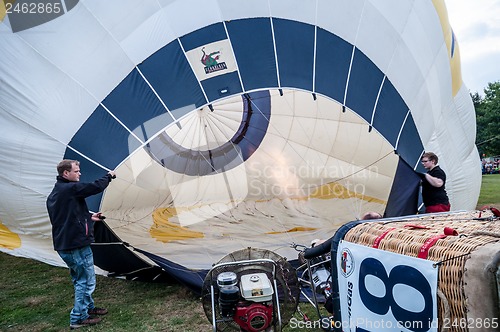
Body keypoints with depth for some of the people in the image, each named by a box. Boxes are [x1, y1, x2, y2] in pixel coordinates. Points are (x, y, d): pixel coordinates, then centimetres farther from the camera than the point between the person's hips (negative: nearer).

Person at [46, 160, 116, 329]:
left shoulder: (53, 194, 13)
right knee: (86, 281, 4)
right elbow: (95, 187, -22)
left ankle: (88, 307, 37)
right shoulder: (71, 188, -18)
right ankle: (78, 318, 13)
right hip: (77, 245, -10)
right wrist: (108, 176, -4)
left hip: (63, 245, 10)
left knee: (80, 279, 22)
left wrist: (89, 217, 18)